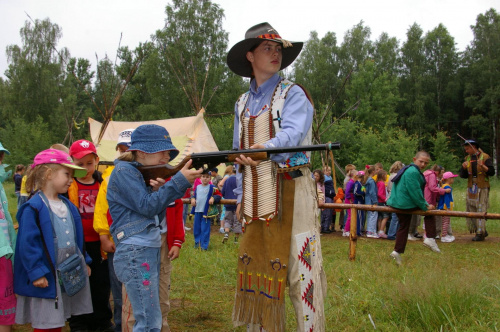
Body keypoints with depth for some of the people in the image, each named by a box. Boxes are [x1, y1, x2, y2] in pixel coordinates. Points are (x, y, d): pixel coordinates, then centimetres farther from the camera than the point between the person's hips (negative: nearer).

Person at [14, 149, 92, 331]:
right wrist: (36, 272, -21)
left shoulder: (68, 205, 10)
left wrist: (84, 261, 18)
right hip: (46, 278, -7)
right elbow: (27, 243, -19)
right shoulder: (33, 208, -15)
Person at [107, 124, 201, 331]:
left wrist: (159, 188, -3)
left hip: (151, 250, 10)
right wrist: (180, 180, -18)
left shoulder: (145, 173, 17)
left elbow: (158, 213, 14)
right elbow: (147, 206, -15)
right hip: (135, 253, -10)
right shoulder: (124, 171, -8)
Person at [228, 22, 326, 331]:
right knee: (257, 266, 10)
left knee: (298, 263, -7)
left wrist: (265, 150, -39)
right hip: (256, 196, 6)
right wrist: (241, 194, 14)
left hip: (290, 190, -5)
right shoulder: (243, 103, 17)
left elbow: (292, 133, -19)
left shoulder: (293, 94, -1)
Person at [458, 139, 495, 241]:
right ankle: (483, 231, 17)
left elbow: (491, 172, -10)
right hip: (471, 188, 6)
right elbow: (463, 175, 9)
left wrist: (483, 166, -23)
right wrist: (464, 168, -10)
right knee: (471, 210, 6)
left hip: (482, 188, -6)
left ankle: (480, 233, -2)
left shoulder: (485, 157, -4)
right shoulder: (467, 158, 12)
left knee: (481, 210, -7)